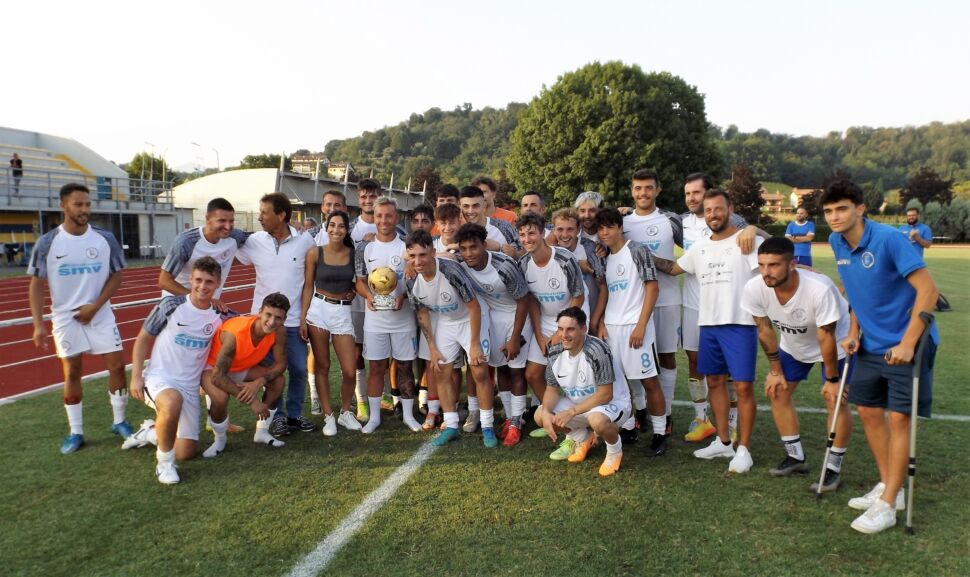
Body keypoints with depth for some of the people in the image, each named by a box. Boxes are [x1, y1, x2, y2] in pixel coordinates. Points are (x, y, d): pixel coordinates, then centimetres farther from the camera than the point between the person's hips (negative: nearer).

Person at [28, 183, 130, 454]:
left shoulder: (105, 238, -3)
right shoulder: (47, 243, -7)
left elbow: (116, 276, 2)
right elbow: (36, 285, -3)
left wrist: (95, 305, -10)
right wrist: (38, 324, -9)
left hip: (100, 315, 1)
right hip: (65, 318, -1)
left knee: (117, 365, -1)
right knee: (71, 373, 6)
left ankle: (119, 422, 16)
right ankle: (76, 433, 17)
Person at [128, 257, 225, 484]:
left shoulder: (219, 317, 0)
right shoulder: (171, 305, -8)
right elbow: (143, 339, 0)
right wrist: (136, 377, -7)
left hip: (189, 388, 4)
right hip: (159, 379, -4)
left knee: (186, 453, 4)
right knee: (172, 402, -41)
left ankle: (149, 432, 34)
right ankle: (164, 462, -18)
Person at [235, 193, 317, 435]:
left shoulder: (305, 240, -5)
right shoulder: (254, 241, -3)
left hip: (294, 319, 0)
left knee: (299, 369, 7)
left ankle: (294, 414, 25)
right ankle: (277, 416, 23)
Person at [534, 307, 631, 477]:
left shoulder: (597, 351, -30)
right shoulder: (555, 351, -10)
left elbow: (605, 395, -28)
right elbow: (552, 389, -1)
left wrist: (571, 412, -28)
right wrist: (546, 412, -21)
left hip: (613, 402, -7)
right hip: (579, 403, 7)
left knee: (597, 420, -40)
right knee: (540, 417, -9)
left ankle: (615, 451, -3)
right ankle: (583, 439, 18)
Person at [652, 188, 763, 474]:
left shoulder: (748, 241, -6)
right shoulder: (699, 247, 13)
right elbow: (674, 268, 25)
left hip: (740, 324, -6)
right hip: (709, 324, 7)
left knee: (743, 386, -4)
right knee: (714, 381, 13)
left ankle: (744, 450, 7)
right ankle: (723, 442, 26)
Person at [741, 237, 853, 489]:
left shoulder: (820, 289, -40)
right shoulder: (754, 289, -27)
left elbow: (826, 338, -28)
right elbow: (765, 330, -11)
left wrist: (831, 379, -17)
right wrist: (776, 370, -2)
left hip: (835, 344, -5)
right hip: (793, 345, 5)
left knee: (836, 401, -11)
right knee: (777, 392, 4)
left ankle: (833, 467, 8)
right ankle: (796, 457, 21)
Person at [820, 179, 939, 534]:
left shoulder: (888, 239, -21)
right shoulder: (838, 243, 1)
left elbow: (928, 290, -22)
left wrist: (907, 344, -24)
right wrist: (854, 332, 8)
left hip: (906, 344, -7)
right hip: (871, 345, 7)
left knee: (898, 418, -5)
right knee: (868, 412, 11)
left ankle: (888, 505, 4)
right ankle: (888, 486, 28)